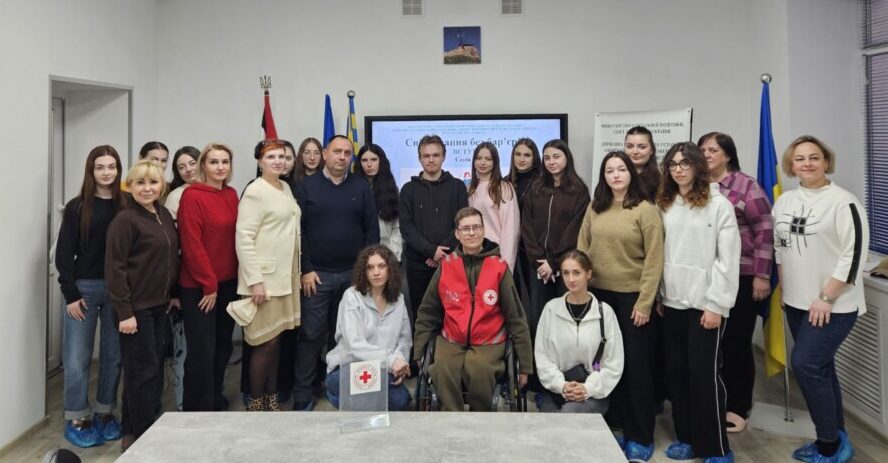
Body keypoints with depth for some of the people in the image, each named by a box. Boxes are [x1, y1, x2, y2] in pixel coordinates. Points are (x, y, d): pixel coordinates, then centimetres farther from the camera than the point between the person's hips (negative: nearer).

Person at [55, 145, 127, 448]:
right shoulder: (77, 207, -1)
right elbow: (64, 254, -1)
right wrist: (70, 295, -6)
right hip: (84, 288, -1)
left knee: (113, 355, 9)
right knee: (77, 358, 2)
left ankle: (105, 413, 24)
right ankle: (76, 419, 17)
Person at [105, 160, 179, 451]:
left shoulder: (165, 215, 9)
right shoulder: (125, 220, -14)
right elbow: (115, 268, -16)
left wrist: (173, 293, 14)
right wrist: (124, 312, -18)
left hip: (159, 305, 8)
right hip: (136, 307, -8)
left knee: (155, 366, 14)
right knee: (142, 369, 0)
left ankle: (134, 430, 29)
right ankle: (140, 436, 14)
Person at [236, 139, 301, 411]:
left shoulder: (286, 188, 13)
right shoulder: (255, 191, -11)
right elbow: (243, 238, -16)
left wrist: (297, 272, 15)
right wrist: (255, 280, -20)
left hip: (285, 276, 7)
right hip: (264, 277, -7)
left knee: (276, 340, 12)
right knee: (266, 343, -3)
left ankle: (271, 399, 22)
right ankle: (256, 403, 12)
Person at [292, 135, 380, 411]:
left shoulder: (361, 188, 7)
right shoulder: (306, 187, 2)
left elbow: (372, 229, 5)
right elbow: (297, 231, -2)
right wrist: (305, 270, -8)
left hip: (354, 274, 2)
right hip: (317, 274, -2)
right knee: (311, 335, 2)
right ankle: (302, 395, 11)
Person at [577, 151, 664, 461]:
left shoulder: (646, 210, -7)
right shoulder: (594, 209, 5)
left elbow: (654, 260, -9)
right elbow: (582, 250, 8)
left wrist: (644, 303, -13)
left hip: (632, 296, -4)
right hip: (599, 294, 4)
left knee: (636, 365, 5)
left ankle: (640, 437, 17)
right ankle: (613, 427, 26)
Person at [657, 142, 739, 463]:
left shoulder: (719, 205, -7)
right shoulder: (664, 205, 9)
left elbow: (728, 259, -10)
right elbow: (659, 255, 9)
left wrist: (716, 305, -13)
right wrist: (658, 295, 5)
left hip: (705, 304, -5)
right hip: (672, 303, 5)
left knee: (705, 373, -3)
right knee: (676, 371, 9)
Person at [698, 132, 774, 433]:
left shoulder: (745, 185, -3)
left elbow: (764, 231, -6)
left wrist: (762, 276, -10)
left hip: (740, 278, -3)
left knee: (737, 343, 2)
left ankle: (738, 407, 17)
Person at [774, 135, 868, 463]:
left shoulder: (843, 202, -12)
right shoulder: (784, 201, 8)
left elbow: (854, 255, -15)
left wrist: (826, 298, -17)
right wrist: (785, 289, 13)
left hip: (834, 306, -6)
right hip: (797, 303, 7)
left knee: (805, 364, -12)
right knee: (820, 368, 12)